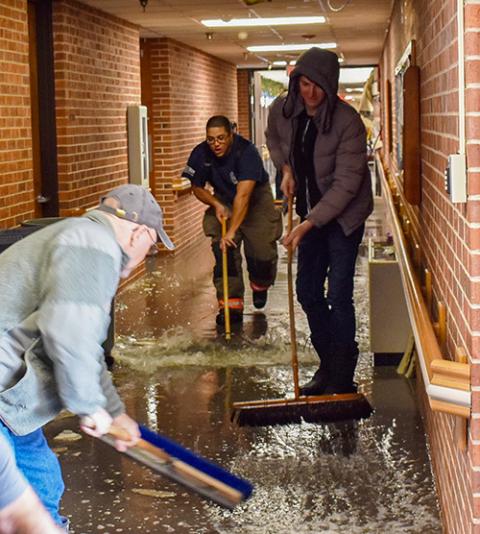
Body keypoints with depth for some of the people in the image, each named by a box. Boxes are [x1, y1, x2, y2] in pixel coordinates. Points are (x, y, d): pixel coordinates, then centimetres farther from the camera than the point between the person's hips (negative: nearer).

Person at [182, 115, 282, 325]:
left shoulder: (246, 152, -32)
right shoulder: (200, 154, -17)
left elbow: (243, 195, -40)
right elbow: (197, 188, 0)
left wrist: (232, 231, -47)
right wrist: (216, 204, -20)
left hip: (256, 200, -3)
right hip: (224, 201, 3)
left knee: (262, 254, -8)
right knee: (223, 252, -15)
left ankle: (260, 285, 27)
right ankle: (231, 304, -8)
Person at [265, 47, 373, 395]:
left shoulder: (347, 122, -24)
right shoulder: (282, 110, -7)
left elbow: (345, 185, -25)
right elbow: (273, 139, 18)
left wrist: (308, 224, -30)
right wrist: (286, 169, -1)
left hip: (343, 214, -6)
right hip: (310, 212, 6)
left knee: (338, 296, -9)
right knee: (308, 292, 10)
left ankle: (341, 379, 1)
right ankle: (328, 365, 25)